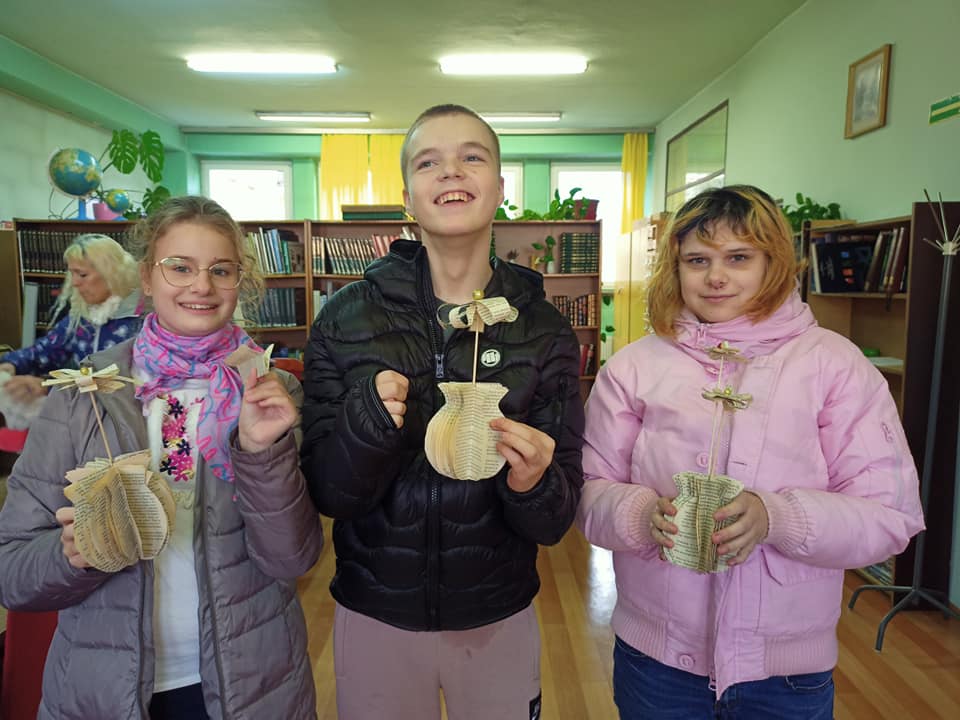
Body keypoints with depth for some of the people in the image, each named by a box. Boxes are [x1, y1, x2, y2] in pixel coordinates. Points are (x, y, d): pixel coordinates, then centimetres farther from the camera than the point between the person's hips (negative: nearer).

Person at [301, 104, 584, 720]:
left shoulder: (544, 330, -9)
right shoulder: (348, 317, -11)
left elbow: (556, 522, -7)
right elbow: (325, 493, -10)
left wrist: (532, 483, -28)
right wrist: (366, 424, -29)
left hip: (498, 622, 1)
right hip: (374, 616, 0)